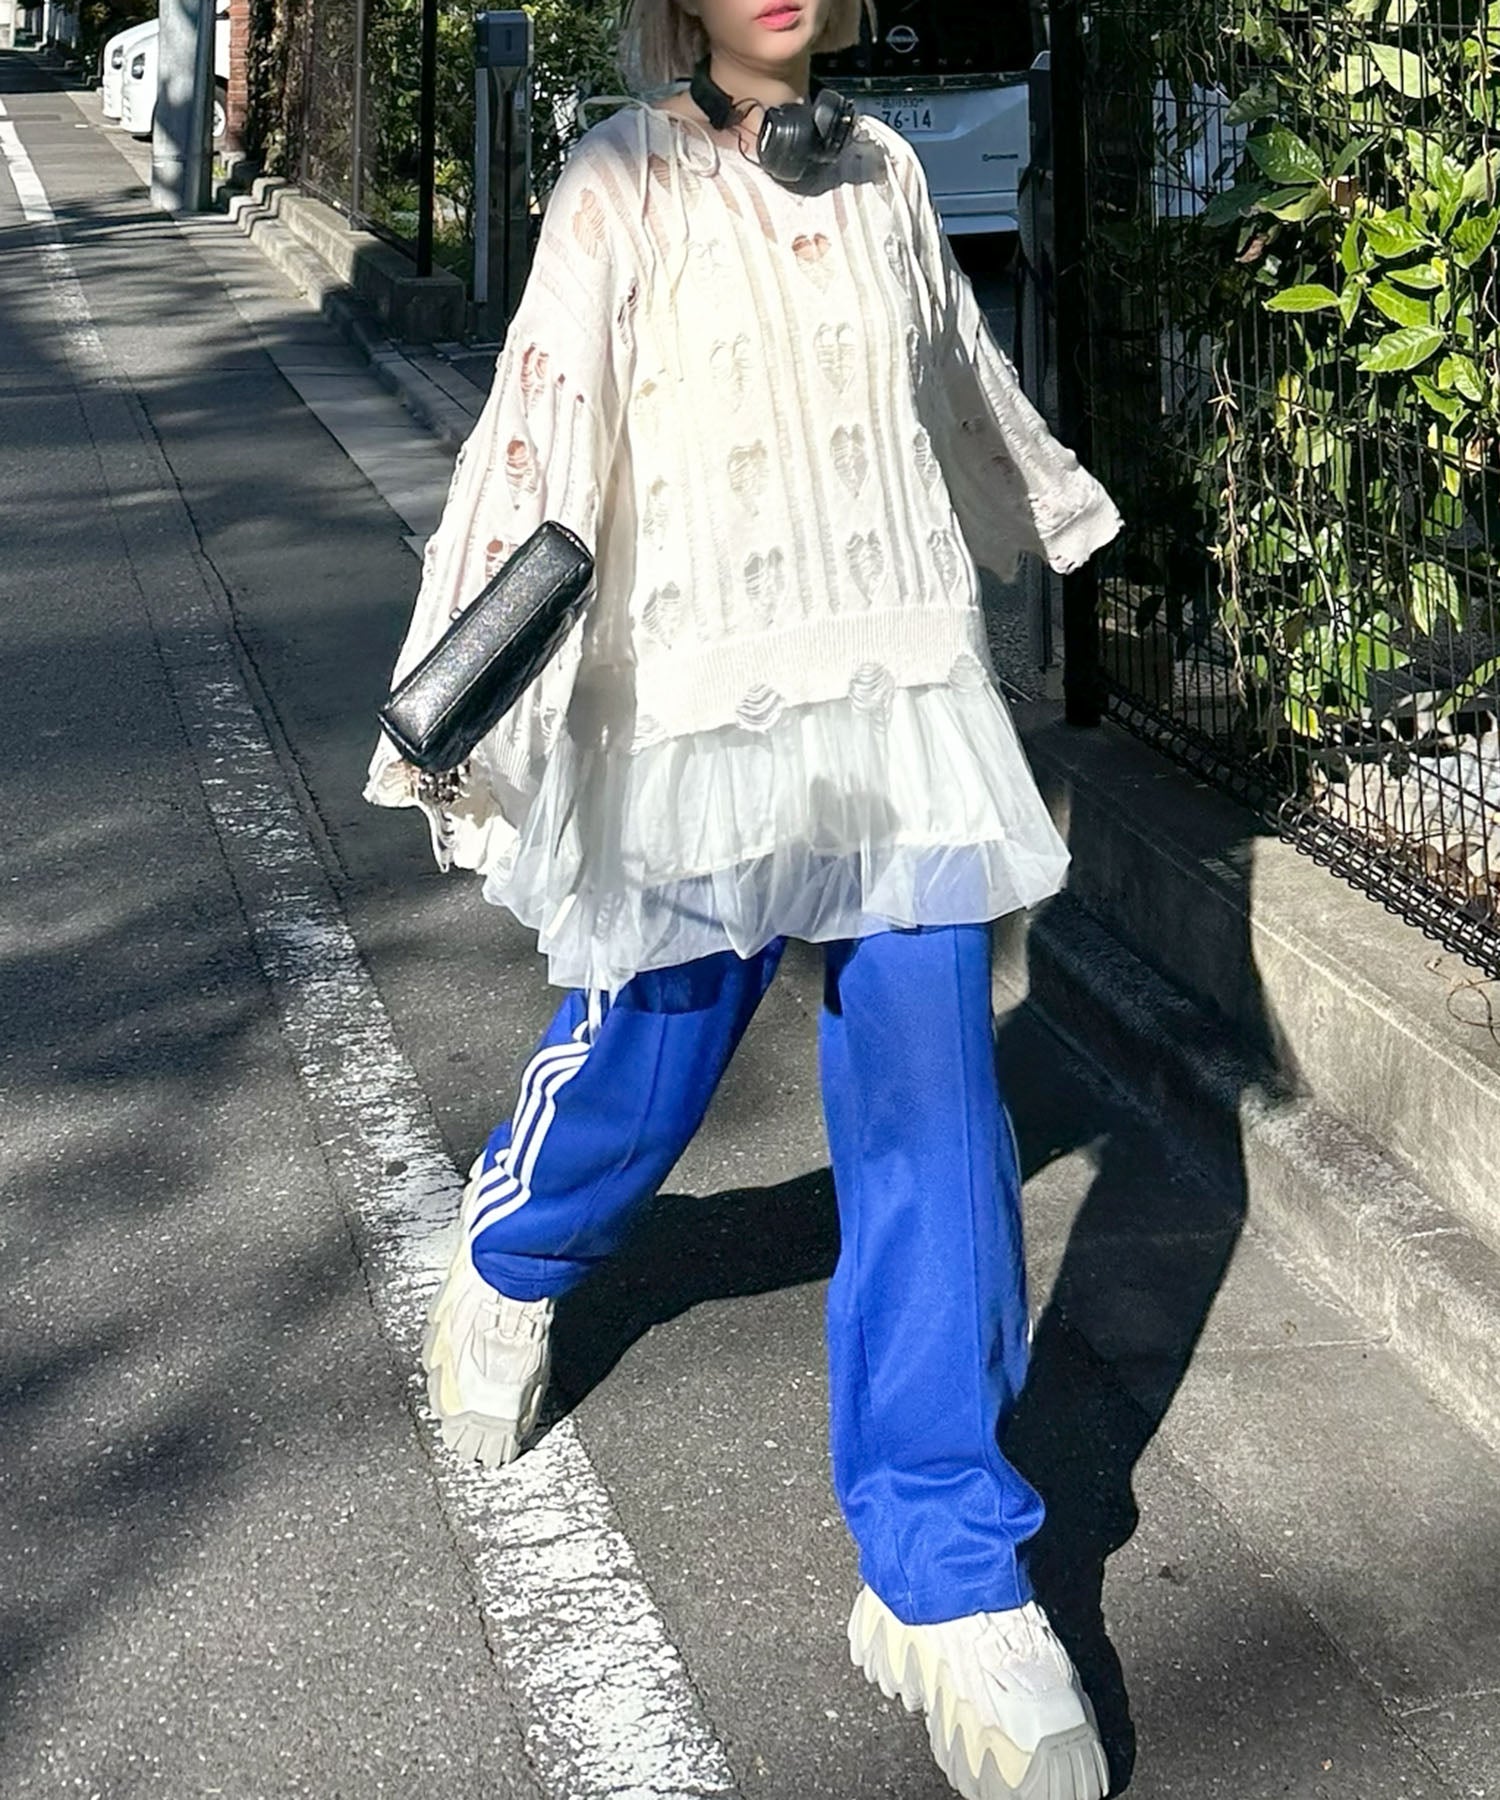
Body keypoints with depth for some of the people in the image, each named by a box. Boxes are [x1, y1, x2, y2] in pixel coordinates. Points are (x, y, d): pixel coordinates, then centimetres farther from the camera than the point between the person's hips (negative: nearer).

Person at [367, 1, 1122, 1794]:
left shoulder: (883, 171, 9)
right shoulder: (622, 186, -5)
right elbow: (541, 421, -15)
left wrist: (1051, 514, 42)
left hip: (904, 701, 3)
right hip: (701, 706, -3)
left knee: (932, 1111, -3)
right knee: (640, 1066, 10)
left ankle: (944, 1579, 4)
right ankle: (509, 1271, 48)